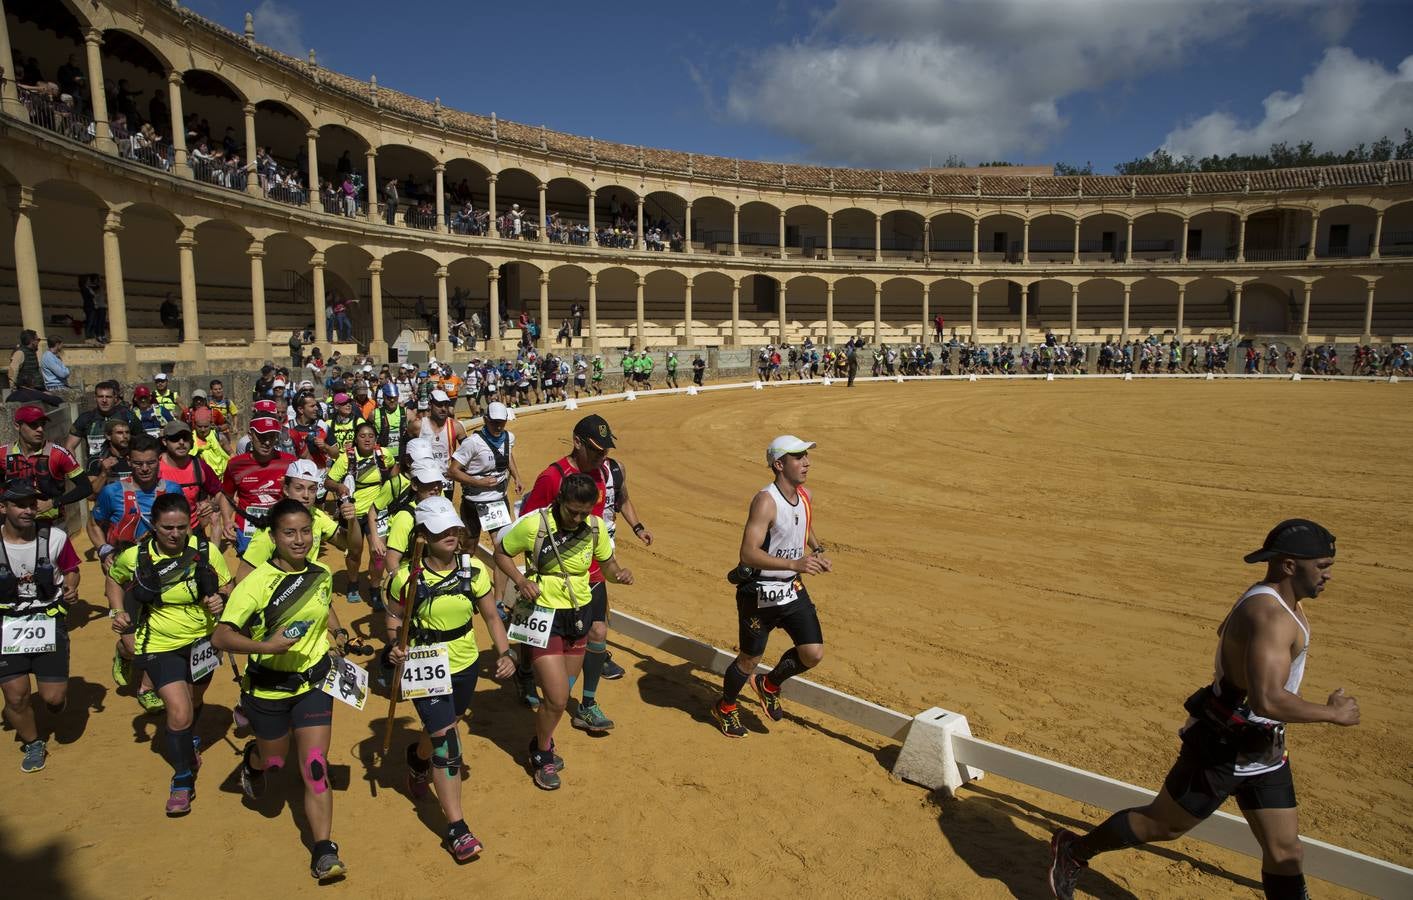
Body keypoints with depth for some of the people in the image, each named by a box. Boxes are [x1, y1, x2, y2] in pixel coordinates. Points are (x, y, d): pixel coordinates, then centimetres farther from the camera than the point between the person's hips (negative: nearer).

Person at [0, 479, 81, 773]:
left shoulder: (55, 537, -10)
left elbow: (71, 570, 6)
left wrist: (71, 588, -13)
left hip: (48, 620, 0)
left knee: (54, 699, 0)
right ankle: (33, 744, 29)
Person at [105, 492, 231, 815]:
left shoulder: (206, 551, -16)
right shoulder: (135, 556, -14)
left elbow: (226, 589, -4)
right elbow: (113, 581, 8)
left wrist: (220, 600, -26)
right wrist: (118, 611, -6)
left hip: (202, 640, 2)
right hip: (160, 646, -2)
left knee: (193, 702, 26)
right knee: (179, 711, -14)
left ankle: (189, 742, 60)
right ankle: (182, 779, 10)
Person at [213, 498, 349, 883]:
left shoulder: (321, 575, -4)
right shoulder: (256, 583, -20)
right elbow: (220, 637, -25)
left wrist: (337, 631, 3)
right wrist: (266, 646, -38)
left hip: (314, 683, 2)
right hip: (268, 688, -2)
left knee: (315, 768, -4)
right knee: (274, 761, 19)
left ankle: (324, 852, 3)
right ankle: (251, 760, 57)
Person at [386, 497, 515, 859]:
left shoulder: (473, 570, -11)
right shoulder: (407, 576, -17)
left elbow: (491, 616, -2)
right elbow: (395, 616, -1)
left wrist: (504, 653, -12)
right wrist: (395, 645, -19)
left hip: (464, 665, 4)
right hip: (425, 669, -4)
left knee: (442, 730, 24)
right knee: (446, 741, -11)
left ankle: (418, 758, 60)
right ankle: (456, 827, -1)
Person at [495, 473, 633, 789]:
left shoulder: (596, 527, -8)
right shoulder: (533, 524, -20)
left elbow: (607, 563, 7)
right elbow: (500, 552, -5)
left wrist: (620, 572, -16)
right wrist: (520, 580, -21)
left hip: (578, 615, 5)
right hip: (542, 616, -5)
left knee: (562, 692, 18)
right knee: (557, 698, -8)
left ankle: (541, 743, 47)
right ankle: (541, 754, 22)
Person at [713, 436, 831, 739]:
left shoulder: (805, 496, 3)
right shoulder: (766, 501, -24)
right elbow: (748, 553, -31)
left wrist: (817, 550, 5)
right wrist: (794, 564, -39)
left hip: (793, 589, 7)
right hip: (760, 594, -7)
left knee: (813, 653, 1)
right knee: (750, 659, 9)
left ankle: (769, 685, 30)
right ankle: (725, 707, 38)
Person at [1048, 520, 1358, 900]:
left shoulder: (1266, 599, 5)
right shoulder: (1271, 615, -27)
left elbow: (1226, 631, 25)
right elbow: (1266, 700, -37)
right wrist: (1332, 713, -24)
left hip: (1263, 750, 10)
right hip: (1223, 749, -10)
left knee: (1285, 852, 13)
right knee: (1162, 825, 6)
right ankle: (1074, 851, 25)